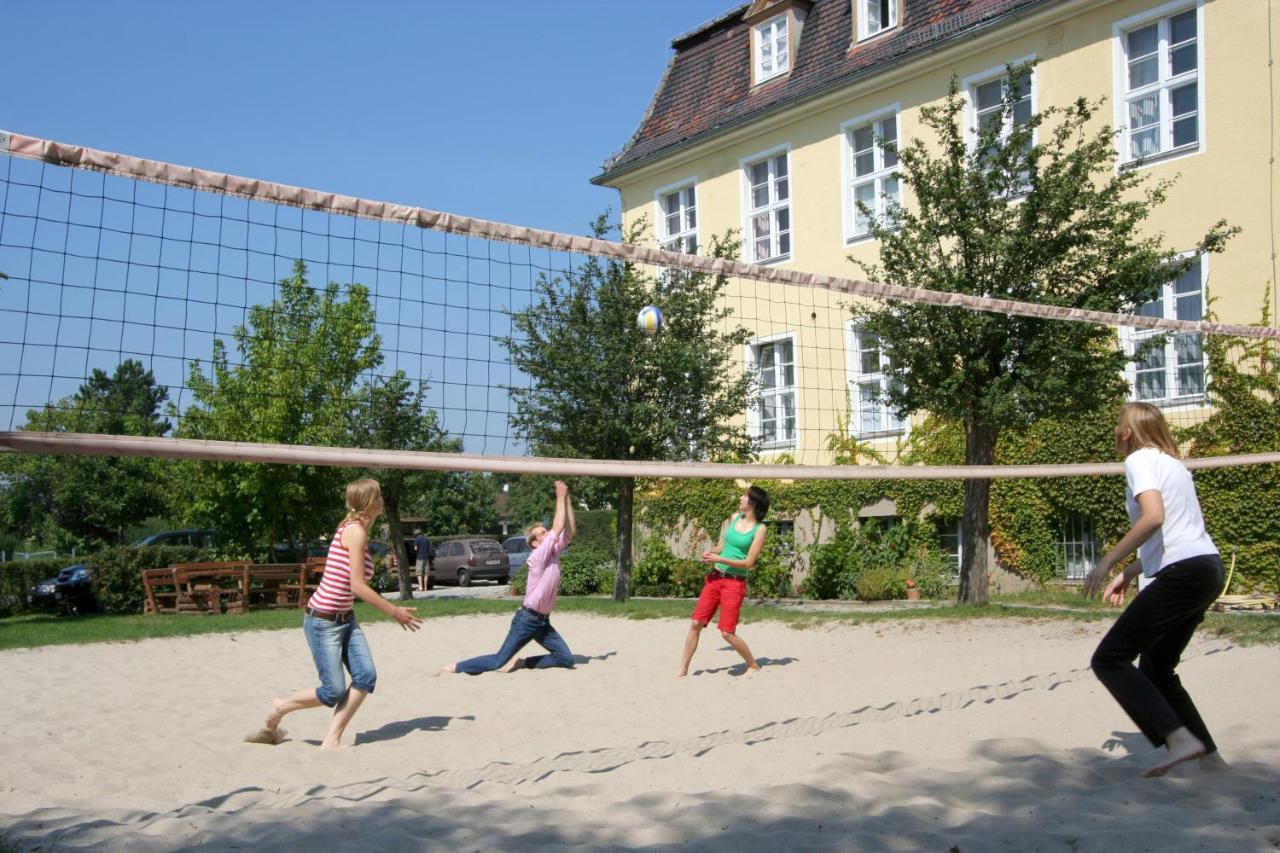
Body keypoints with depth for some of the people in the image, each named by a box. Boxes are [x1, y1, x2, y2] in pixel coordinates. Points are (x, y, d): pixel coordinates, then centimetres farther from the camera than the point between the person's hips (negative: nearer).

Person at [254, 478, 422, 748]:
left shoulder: (357, 530, 9)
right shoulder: (355, 530, -18)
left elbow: (355, 585, 8)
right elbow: (357, 586, -20)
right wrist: (394, 612, -14)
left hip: (345, 619, 9)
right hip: (323, 621, -9)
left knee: (366, 677, -5)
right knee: (333, 693, -6)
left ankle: (332, 739, 4)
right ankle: (278, 709, 19)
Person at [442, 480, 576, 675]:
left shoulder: (553, 552, 7)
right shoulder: (538, 556, -15)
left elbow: (569, 531, 3)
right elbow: (558, 528, -23)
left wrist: (567, 499, -4)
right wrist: (560, 497, -17)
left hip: (543, 621, 8)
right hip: (527, 619, -8)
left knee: (566, 659, 0)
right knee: (498, 661, -7)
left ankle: (523, 663, 9)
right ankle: (456, 667, 10)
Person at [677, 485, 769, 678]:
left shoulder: (760, 529, -8)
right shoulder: (735, 518, 10)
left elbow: (749, 563, -13)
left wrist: (719, 559, -16)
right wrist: (710, 553, 0)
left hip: (735, 583, -6)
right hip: (715, 577, 6)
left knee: (727, 633, -9)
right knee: (696, 623, 1)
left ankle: (754, 666, 13)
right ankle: (683, 669, 10)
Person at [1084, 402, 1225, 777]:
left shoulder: (1140, 459, -6)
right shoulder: (1170, 463, 22)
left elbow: (1153, 517, -23)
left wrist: (1107, 562, -21)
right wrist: (1128, 574, 26)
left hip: (1182, 574, -10)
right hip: (1208, 568, 10)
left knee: (1109, 659, -9)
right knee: (1155, 669, 18)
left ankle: (1180, 739, -18)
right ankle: (1207, 753, 17)